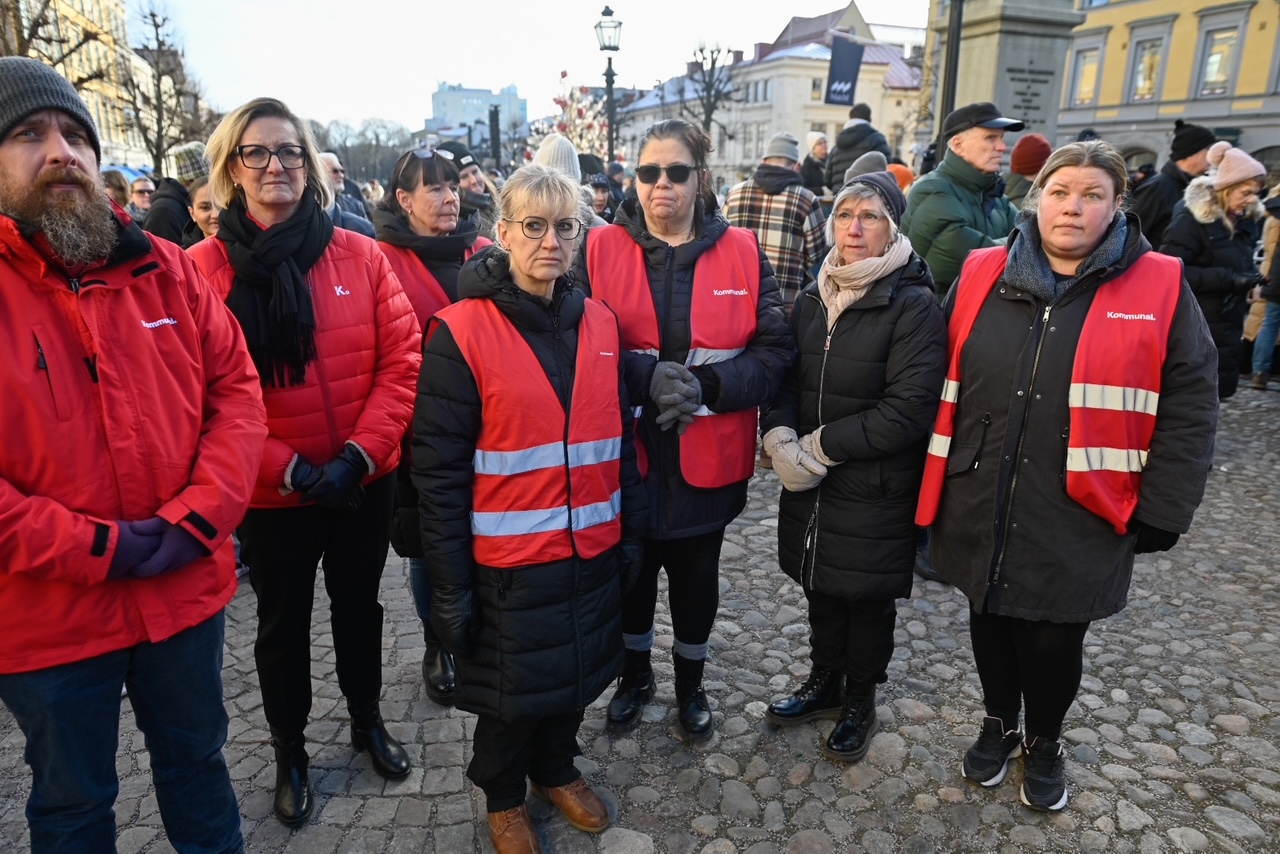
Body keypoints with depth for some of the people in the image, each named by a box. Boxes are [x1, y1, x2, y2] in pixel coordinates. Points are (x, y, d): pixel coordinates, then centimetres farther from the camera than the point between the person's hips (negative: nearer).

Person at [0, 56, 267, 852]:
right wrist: (97, 549, -19)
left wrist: (197, 518, -13)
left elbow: (237, 387, -1)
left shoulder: (165, 269, 0)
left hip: (187, 589, 3)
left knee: (197, 759, 24)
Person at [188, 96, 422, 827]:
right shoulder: (203, 268, -8)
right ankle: (290, 753, 39)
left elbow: (402, 359, -7)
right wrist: (288, 470, -17)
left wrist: (360, 453, -15)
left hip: (366, 483, 2)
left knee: (360, 605, 20)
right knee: (284, 622, 17)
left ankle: (369, 720, 44)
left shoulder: (361, 255, -4)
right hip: (270, 495, -1)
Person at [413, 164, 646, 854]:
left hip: (593, 554, 5)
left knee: (577, 676, 21)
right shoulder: (462, 332, -13)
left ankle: (555, 769, 50)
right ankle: (503, 797, 43)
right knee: (510, 691, 14)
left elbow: (620, 439, 9)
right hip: (508, 564, -4)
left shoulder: (599, 324, 3)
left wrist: (631, 532, 10)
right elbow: (439, 469, -13)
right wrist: (450, 584, -12)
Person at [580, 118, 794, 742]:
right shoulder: (601, 250, -3)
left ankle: (690, 683, 42)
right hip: (626, 451, 0)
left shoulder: (742, 252, -2)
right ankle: (635, 674, 44)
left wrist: (708, 385, -20)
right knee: (632, 569, 18)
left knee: (697, 575, 16)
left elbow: (776, 349, -5)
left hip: (708, 456, 0)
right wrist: (645, 380, -23)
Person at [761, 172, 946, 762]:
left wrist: (819, 446, -19)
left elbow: (908, 411, -21)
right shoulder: (812, 299, 6)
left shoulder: (915, 307, -14)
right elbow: (783, 378, 4)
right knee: (820, 587, 19)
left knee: (868, 599, 12)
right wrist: (780, 437, -16)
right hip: (810, 485, 5)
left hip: (876, 490, -5)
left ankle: (861, 702, 35)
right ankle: (825, 684, 42)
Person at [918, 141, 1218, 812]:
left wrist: (1161, 511, -4)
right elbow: (941, 385, 6)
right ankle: (998, 725, 46)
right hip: (980, 511, 2)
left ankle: (1044, 744, 42)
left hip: (1077, 523, -2)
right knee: (991, 625, 18)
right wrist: (934, 483, 5)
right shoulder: (982, 276, 0)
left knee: (1054, 641, 11)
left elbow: (1188, 410, -2)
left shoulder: (1159, 289, -4)